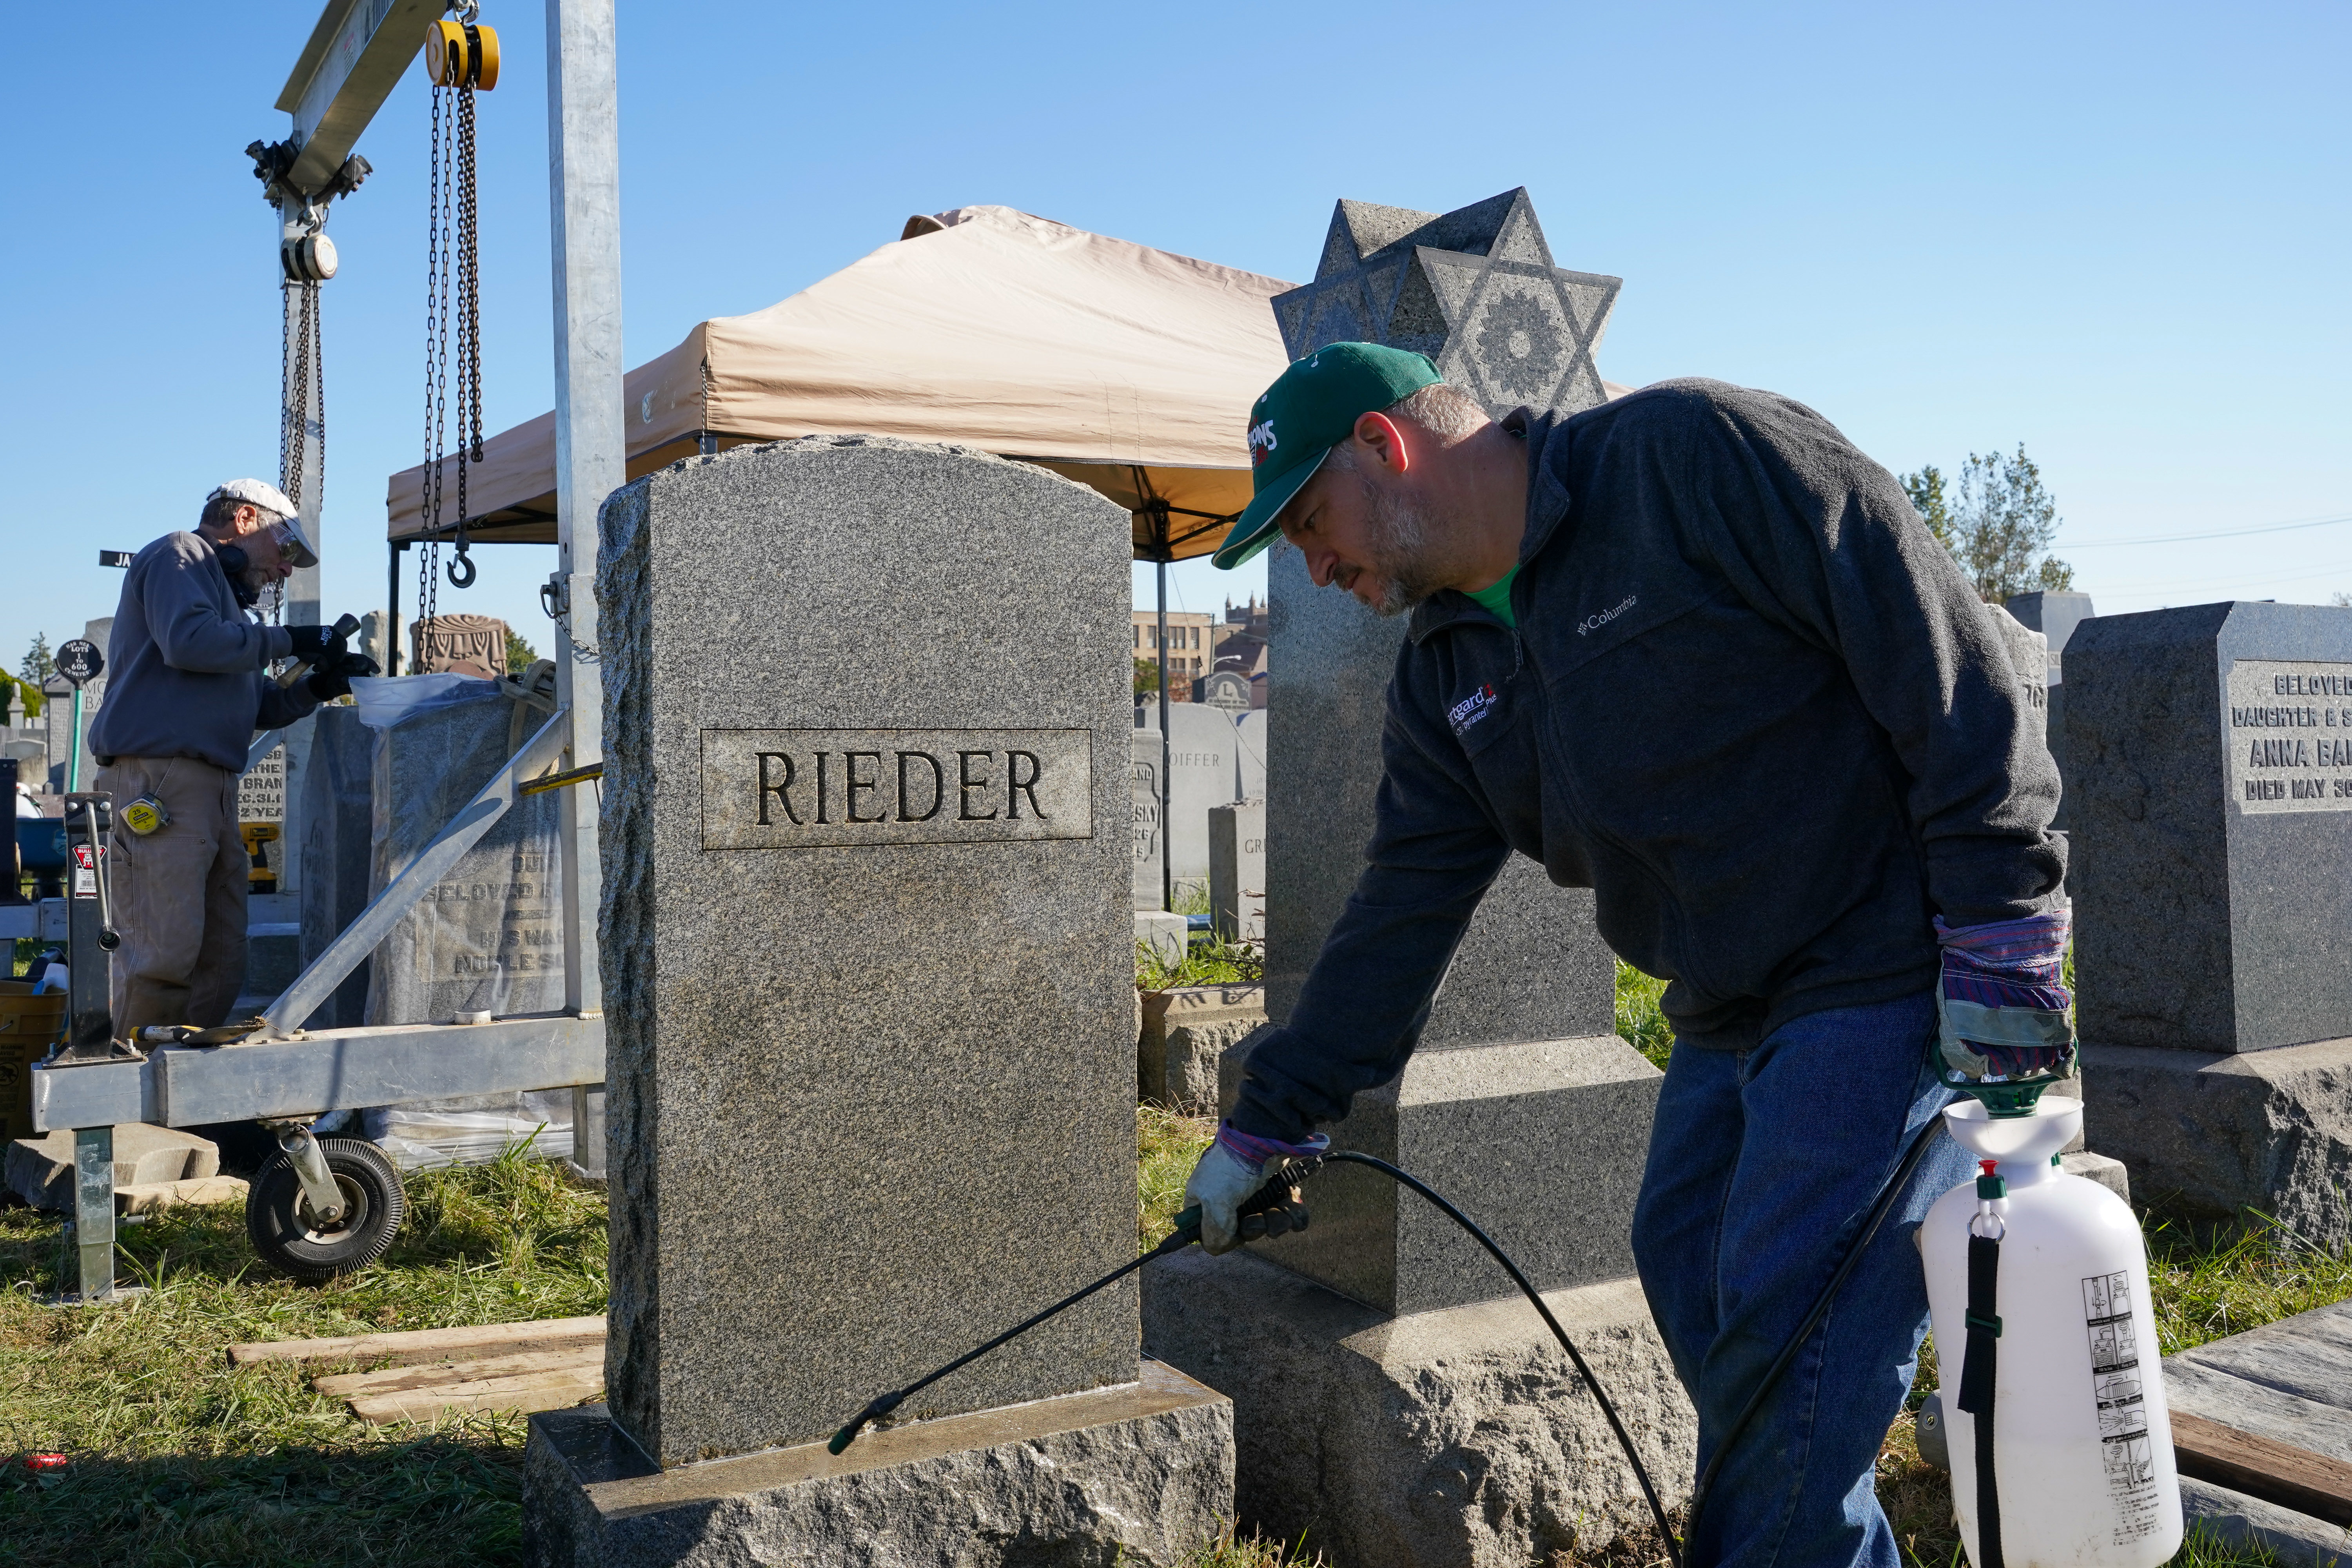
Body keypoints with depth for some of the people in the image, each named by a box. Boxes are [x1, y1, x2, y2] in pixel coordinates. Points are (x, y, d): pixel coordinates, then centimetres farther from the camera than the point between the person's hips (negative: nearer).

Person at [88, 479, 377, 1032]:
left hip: (214, 788, 9)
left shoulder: (230, 601, 31)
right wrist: (284, 641, -5)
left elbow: (260, 708, 31)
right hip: (160, 778, -9)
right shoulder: (179, 556, 5)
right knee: (167, 951, -16)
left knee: (222, 963, 3)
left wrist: (320, 685, 15)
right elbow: (187, 640, -15)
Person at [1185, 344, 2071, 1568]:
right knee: (1686, 1271, 13)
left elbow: (1942, 651, -17)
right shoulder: (1445, 673, 9)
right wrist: (1267, 1123, 11)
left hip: (1888, 976, -8)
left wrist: (2000, 930, -18)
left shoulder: (1695, 454, -15)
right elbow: (1403, 909, 11)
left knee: (1784, 1335, -8)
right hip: (1727, 1012, 8)